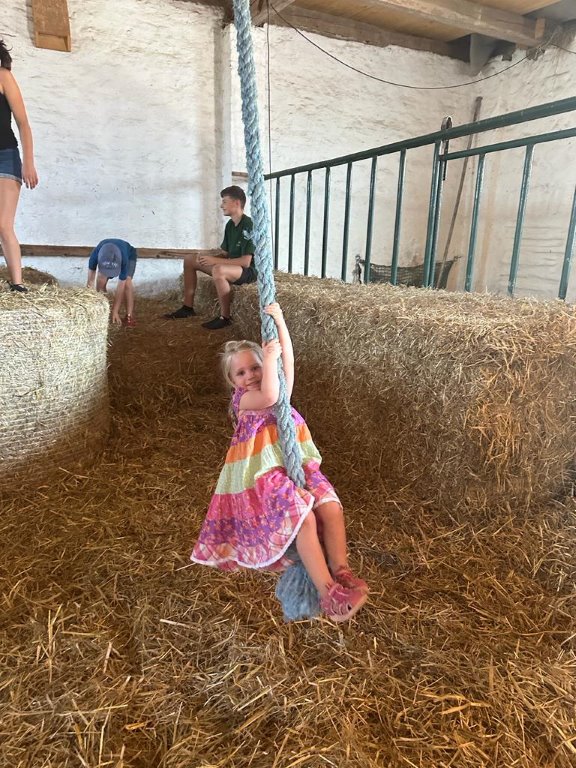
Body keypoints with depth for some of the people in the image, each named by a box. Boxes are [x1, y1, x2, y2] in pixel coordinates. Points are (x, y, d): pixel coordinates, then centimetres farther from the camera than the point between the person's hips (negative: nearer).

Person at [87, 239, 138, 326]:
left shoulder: (124, 260, -45)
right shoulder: (95, 255, -39)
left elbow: (121, 286, -39)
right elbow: (90, 281, -33)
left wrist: (115, 311, -37)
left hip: (129, 255, -3)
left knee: (127, 283, -26)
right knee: (101, 280, -19)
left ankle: (129, 316, -18)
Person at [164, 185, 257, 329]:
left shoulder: (248, 225, -21)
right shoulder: (230, 224, 7)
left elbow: (246, 261, -28)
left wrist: (215, 260, -26)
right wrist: (205, 254, -4)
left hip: (249, 270, -10)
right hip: (231, 266, 10)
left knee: (218, 270, -42)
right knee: (189, 259, 9)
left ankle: (225, 317, -24)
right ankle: (188, 307, 11)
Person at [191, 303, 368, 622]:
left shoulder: (281, 390, 16)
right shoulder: (243, 400, -1)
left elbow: (288, 361, 1)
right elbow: (269, 396, -22)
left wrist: (279, 320, -6)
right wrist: (269, 357, -15)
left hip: (299, 467, 6)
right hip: (264, 476, -6)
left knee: (331, 508, -18)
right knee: (304, 517, -26)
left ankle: (341, 572, -14)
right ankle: (327, 592, -24)